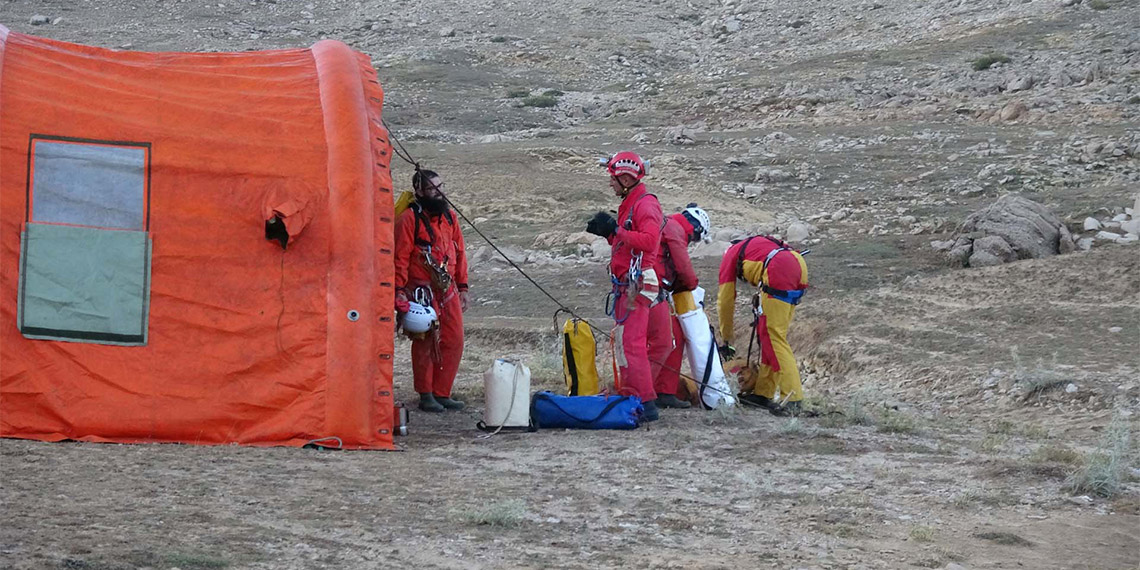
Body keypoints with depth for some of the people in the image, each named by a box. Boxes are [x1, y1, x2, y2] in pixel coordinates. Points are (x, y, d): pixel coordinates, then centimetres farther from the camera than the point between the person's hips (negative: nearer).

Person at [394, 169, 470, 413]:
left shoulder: (449, 216, 12)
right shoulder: (409, 219, -8)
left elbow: (459, 252, 18)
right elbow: (400, 258, -10)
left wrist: (462, 287, 15)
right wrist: (400, 292, -15)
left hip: (448, 290, 6)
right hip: (422, 292, -6)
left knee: (453, 342, 4)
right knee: (425, 343, -3)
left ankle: (442, 393, 14)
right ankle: (426, 395, 6)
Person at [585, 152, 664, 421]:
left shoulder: (646, 204, -11)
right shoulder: (629, 204, 21)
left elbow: (648, 240, -25)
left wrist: (615, 230, -21)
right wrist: (608, 233, 11)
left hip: (638, 284, -11)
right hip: (626, 285, 11)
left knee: (632, 343, -15)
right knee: (622, 341, 13)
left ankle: (646, 404, -16)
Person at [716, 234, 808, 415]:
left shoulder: (730, 255, 23)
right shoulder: (757, 244, 39)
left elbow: (725, 301, 25)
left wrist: (725, 340, 32)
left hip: (779, 271, -7)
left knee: (773, 337, -6)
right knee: (771, 333, 16)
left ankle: (792, 399, -15)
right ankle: (764, 393, 17)